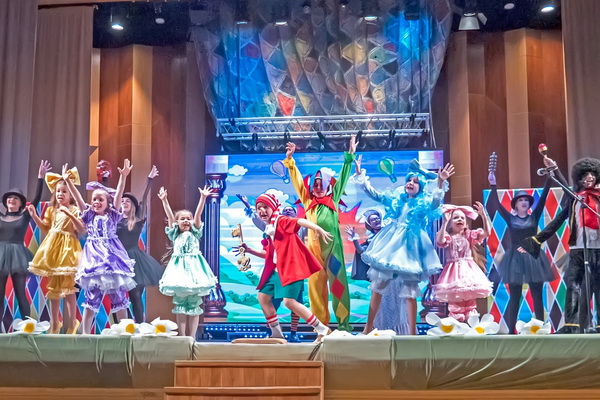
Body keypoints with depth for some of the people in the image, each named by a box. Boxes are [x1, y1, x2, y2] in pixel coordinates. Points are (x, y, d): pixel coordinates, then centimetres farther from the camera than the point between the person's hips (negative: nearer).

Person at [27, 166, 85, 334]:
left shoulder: (74, 210, -6)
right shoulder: (51, 210, 12)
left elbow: (82, 229, -17)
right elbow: (45, 229, 19)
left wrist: (70, 215, -27)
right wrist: (34, 216, 8)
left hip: (67, 248, -6)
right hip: (52, 248, 6)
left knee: (68, 286, -5)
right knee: (53, 286, 10)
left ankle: (72, 323, 5)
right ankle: (54, 323, 19)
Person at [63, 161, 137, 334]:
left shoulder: (112, 215, 7)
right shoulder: (89, 215, 9)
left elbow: (118, 195, -5)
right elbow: (77, 196, 1)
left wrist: (123, 177, -17)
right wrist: (67, 180, -9)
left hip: (112, 256, 0)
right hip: (94, 256, 0)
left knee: (119, 297, 4)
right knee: (91, 298, 0)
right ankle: (85, 333, 5)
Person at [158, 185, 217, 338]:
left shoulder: (195, 233, 10)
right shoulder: (175, 234, 11)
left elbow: (198, 214, -2)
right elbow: (169, 215, 1)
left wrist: (203, 198, -12)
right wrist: (164, 200, -10)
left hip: (193, 268, -1)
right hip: (179, 268, 1)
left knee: (194, 305, -1)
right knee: (180, 305, 1)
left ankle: (191, 338, 3)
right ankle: (182, 337, 6)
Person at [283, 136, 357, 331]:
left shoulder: (333, 200, 9)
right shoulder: (308, 201, 12)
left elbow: (343, 178, 10)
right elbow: (298, 181, 14)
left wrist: (350, 156, 8)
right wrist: (290, 160, 9)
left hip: (332, 247, -1)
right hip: (314, 247, 2)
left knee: (338, 283, -3)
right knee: (316, 285, 1)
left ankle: (343, 322, -1)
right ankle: (320, 324, 6)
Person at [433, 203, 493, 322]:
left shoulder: (470, 235, 6)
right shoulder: (448, 236, -1)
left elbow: (487, 232, -5)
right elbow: (440, 241, -24)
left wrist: (484, 216, -13)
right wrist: (445, 222, -26)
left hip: (468, 270, 2)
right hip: (454, 270, -2)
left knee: (470, 297, 4)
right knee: (454, 297, -3)